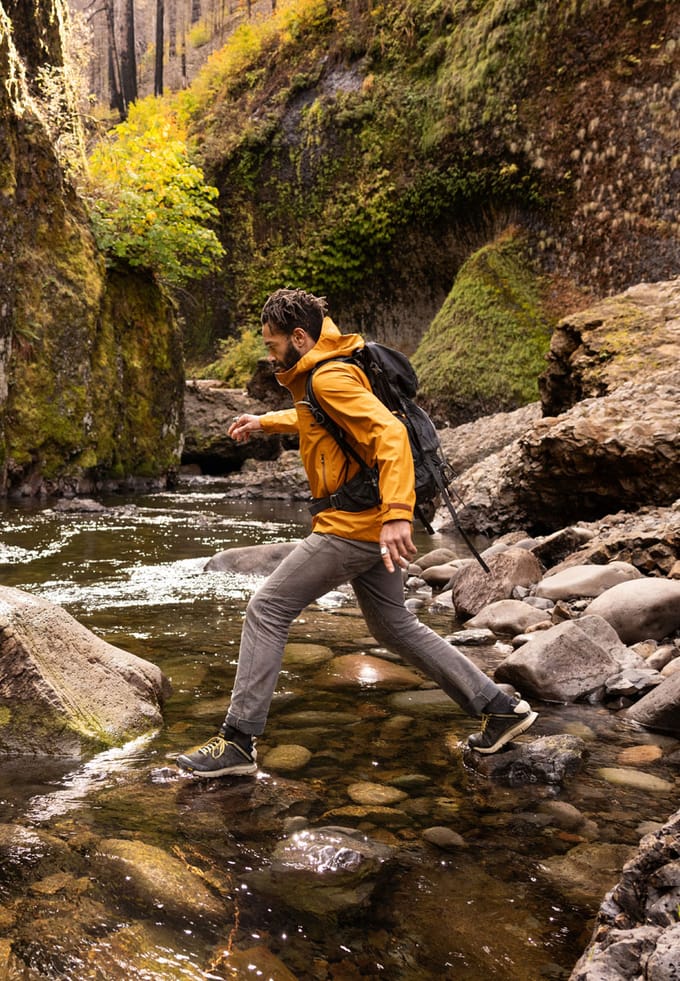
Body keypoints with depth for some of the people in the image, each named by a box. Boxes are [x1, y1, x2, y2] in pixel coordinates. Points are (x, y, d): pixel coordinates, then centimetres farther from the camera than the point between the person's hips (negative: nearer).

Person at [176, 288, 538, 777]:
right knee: (395, 626, 18)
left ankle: (239, 741, 0)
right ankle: (500, 706, 22)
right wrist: (264, 422, 39)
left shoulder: (331, 378, -15)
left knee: (266, 610, -5)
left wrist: (396, 513, -37)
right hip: (372, 527, 11)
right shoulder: (320, 374, 16)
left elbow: (389, 432, -28)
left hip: (351, 527, -11)